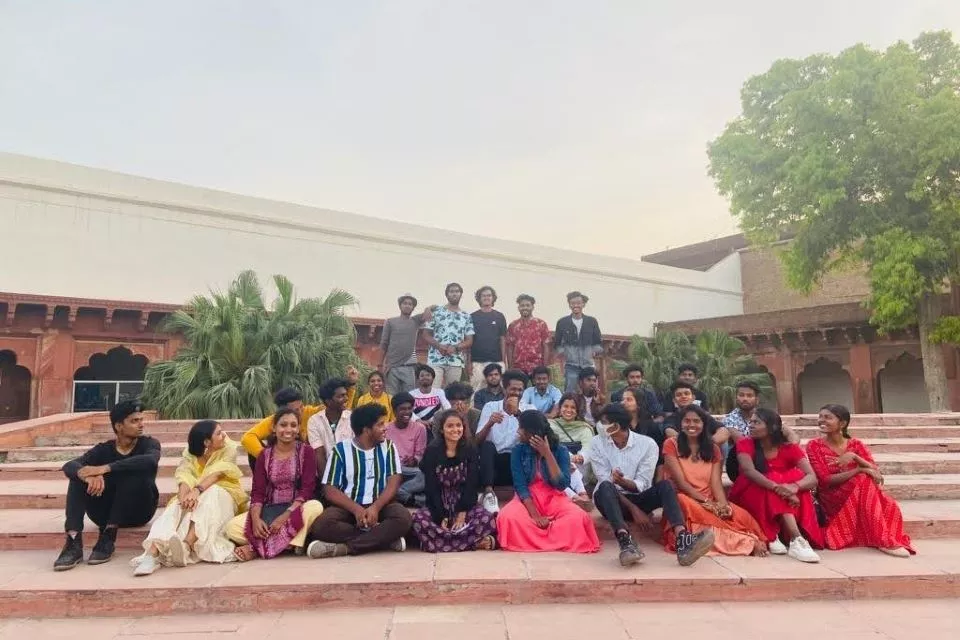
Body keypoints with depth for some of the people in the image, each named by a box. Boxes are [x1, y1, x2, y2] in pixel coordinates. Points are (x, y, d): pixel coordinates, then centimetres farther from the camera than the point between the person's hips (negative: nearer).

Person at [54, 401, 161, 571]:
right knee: (79, 475, -17)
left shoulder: (149, 443, -5)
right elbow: (69, 466, -17)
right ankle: (73, 543, -31)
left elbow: (150, 461, -30)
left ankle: (108, 537, -28)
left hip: (138, 511, -3)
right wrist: (88, 475, -40)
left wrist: (104, 469, -36)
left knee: (134, 473, -28)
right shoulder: (104, 449, 1)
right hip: (107, 512, 3)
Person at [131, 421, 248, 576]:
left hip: (222, 496, -2)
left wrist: (197, 490, -43)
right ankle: (152, 553, -49)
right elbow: (185, 476, -20)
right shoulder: (190, 453, -2)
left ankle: (186, 546, -55)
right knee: (177, 506, -30)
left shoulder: (229, 448, -9)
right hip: (197, 497, 3)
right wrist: (185, 495, -41)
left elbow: (217, 473, -25)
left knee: (211, 494, -36)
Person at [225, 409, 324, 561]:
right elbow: (257, 492, 0)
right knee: (232, 528, -22)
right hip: (269, 510, 2)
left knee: (315, 507, -36)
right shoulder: (264, 455, 7)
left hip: (296, 509, -2)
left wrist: (285, 516, -22)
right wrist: (255, 519, -20)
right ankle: (290, 542, -21)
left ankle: (258, 547, -24)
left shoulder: (306, 451, -1)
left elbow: (307, 488, -10)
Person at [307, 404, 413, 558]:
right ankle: (385, 538, -21)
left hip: (380, 505, 1)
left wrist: (376, 507, -22)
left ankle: (344, 547, -24)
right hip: (348, 507, 0)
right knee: (320, 525, -32)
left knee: (403, 517, -32)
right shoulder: (341, 450, 0)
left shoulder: (388, 447, 6)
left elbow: (394, 482, -4)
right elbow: (330, 490, -4)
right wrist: (356, 509, -21)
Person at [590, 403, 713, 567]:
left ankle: (683, 540, -49)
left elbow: (641, 485, -10)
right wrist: (634, 510, -20)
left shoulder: (647, 444, -6)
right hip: (611, 500, -1)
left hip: (638, 499, 1)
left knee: (665, 485, -27)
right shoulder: (597, 444, -5)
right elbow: (606, 484, -11)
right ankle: (626, 542, -53)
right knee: (606, 487, -35)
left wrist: (622, 481, -32)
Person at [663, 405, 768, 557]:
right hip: (685, 500, -3)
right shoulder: (671, 445, 0)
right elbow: (680, 482, -10)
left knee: (743, 516, -29)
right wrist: (707, 502, -21)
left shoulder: (713, 449, 12)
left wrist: (724, 505, -22)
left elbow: (716, 482, -1)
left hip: (710, 503, 4)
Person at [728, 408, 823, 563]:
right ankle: (797, 540, -43)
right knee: (776, 479, -28)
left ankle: (773, 536, -35)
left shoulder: (790, 448, -3)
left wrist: (794, 487, -41)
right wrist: (777, 487, -43)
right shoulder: (745, 444, -7)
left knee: (797, 477, -24)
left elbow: (812, 478, -18)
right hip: (749, 498, -2)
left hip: (781, 504, 3)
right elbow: (749, 471, -27)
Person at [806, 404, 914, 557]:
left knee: (888, 505, -28)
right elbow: (825, 479, -17)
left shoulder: (856, 445, 6)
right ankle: (885, 542, -31)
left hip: (861, 496, 4)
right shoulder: (814, 446, -5)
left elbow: (875, 472, -7)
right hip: (833, 500, -3)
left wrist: (854, 456, -24)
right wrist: (859, 470, -25)